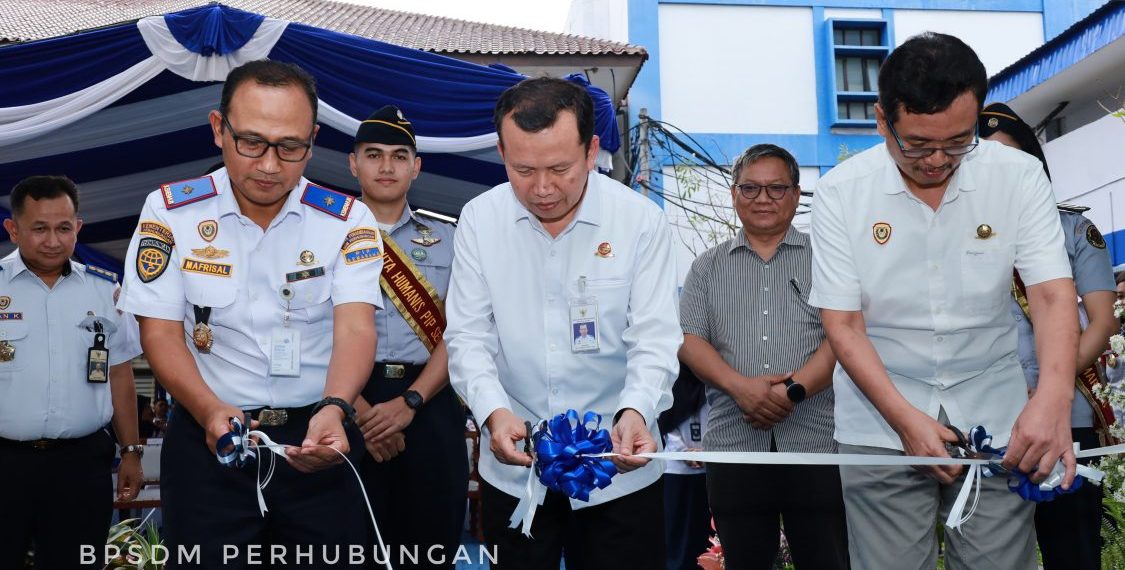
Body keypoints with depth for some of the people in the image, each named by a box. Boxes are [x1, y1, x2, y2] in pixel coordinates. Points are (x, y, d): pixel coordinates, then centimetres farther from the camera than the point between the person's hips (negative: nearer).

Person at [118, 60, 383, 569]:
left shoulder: (347, 220, -4)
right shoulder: (170, 211, -3)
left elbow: (356, 325, -14)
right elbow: (160, 330, -5)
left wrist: (333, 409, -34)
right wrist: (210, 410, -22)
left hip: (318, 438, 1)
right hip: (208, 436, 0)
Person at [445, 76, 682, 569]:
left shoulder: (641, 221, -8)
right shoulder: (479, 220, -4)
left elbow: (655, 338, -10)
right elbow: (468, 336, -5)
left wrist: (634, 411, -29)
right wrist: (494, 412, -23)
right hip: (512, 470, 2)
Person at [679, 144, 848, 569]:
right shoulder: (708, 267, 14)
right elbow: (689, 339, 4)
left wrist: (794, 390, -17)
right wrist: (740, 386, -14)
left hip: (816, 445, -1)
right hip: (733, 447, 2)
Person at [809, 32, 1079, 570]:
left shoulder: (1019, 176, -6)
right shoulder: (841, 191, -9)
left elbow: (1053, 294, -12)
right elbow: (842, 323, -7)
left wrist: (1053, 397, -30)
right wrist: (904, 417, -17)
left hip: (996, 420, 1)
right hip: (881, 422, -1)